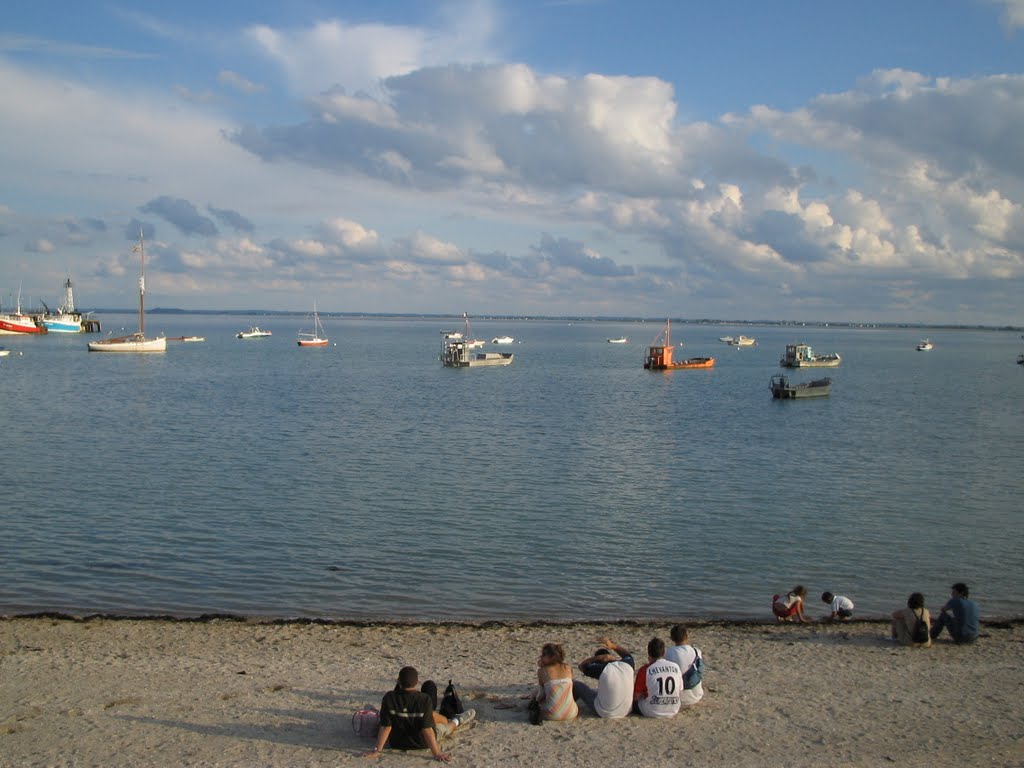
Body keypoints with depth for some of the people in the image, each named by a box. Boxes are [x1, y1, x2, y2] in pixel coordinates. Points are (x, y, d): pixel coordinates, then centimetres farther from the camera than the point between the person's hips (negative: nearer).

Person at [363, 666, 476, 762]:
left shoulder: (389, 698, -22)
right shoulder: (425, 699, -27)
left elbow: (385, 727, -19)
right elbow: (427, 729, -25)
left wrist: (377, 750, -11)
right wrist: (437, 753, -19)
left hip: (396, 744, 2)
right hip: (421, 744, -2)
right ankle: (456, 721, 56)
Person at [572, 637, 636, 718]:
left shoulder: (602, 669, -22)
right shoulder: (627, 664, -10)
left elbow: (581, 666, -4)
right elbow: (628, 655, 17)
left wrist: (598, 657, -14)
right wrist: (613, 646, 9)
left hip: (604, 713, -5)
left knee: (576, 684, 11)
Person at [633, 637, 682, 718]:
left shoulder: (644, 670, -11)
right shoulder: (676, 667, 0)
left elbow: (636, 697, -6)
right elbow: (679, 690, 9)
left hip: (652, 712, -4)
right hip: (673, 711, 4)